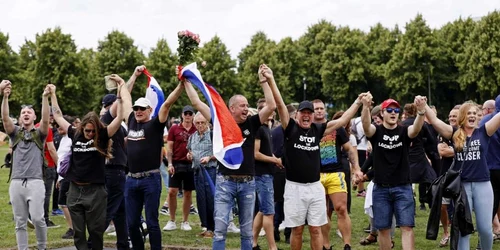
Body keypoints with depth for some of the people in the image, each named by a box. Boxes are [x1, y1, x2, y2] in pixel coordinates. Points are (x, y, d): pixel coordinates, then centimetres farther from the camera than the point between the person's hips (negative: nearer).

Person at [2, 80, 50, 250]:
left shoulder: (39, 134, 10)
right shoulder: (15, 133, 14)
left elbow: (46, 119, -9)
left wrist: (45, 98, -24)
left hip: (35, 182, -2)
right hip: (16, 183, 2)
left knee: (37, 218, -13)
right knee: (20, 222, 4)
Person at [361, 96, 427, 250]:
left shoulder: (404, 131, 1)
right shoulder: (376, 131, 0)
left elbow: (416, 129, -21)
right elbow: (365, 125, -22)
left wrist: (421, 111, -44)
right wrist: (366, 107, -45)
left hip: (403, 188, 0)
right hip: (381, 189, 0)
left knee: (407, 227, -6)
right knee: (383, 228, 7)